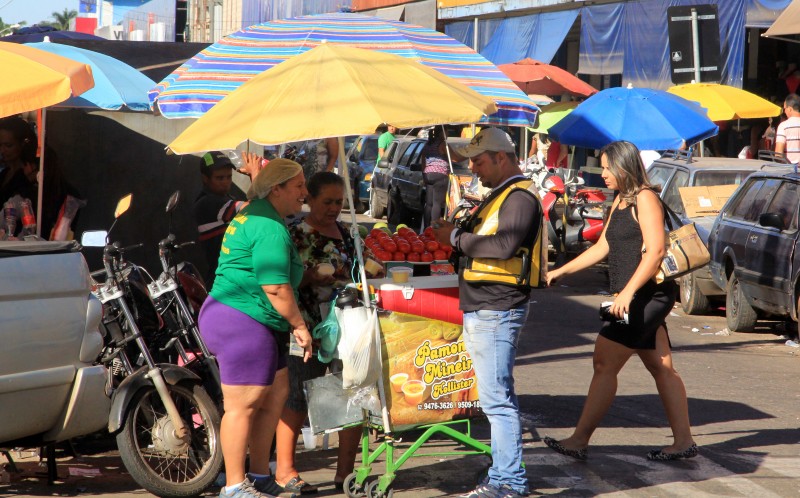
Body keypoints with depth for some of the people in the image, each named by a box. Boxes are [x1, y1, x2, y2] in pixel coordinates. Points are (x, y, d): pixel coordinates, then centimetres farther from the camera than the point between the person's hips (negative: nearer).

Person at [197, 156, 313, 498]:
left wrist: (257, 178, 53)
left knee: (276, 395, 15)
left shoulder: (254, 213, 17)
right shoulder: (270, 227, -17)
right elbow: (275, 287, -23)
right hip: (241, 322, -11)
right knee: (243, 404, -8)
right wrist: (299, 325, -13)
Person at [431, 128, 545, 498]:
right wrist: (458, 235, 10)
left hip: (496, 312, -11)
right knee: (496, 398, 13)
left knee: (497, 399, -10)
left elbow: (504, 246, -26)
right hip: (483, 311, 11)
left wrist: (458, 238, -17)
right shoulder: (499, 195, 21)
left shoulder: (519, 197, -13)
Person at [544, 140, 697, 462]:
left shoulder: (645, 198, -11)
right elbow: (601, 248, 24)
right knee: (661, 369, 8)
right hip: (638, 300, 10)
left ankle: (579, 441, -9)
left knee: (605, 363, -10)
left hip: (647, 296, -10)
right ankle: (683, 441, 10)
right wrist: (561, 271, 22)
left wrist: (627, 292, -26)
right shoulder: (621, 202, 18)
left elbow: (655, 251, -20)